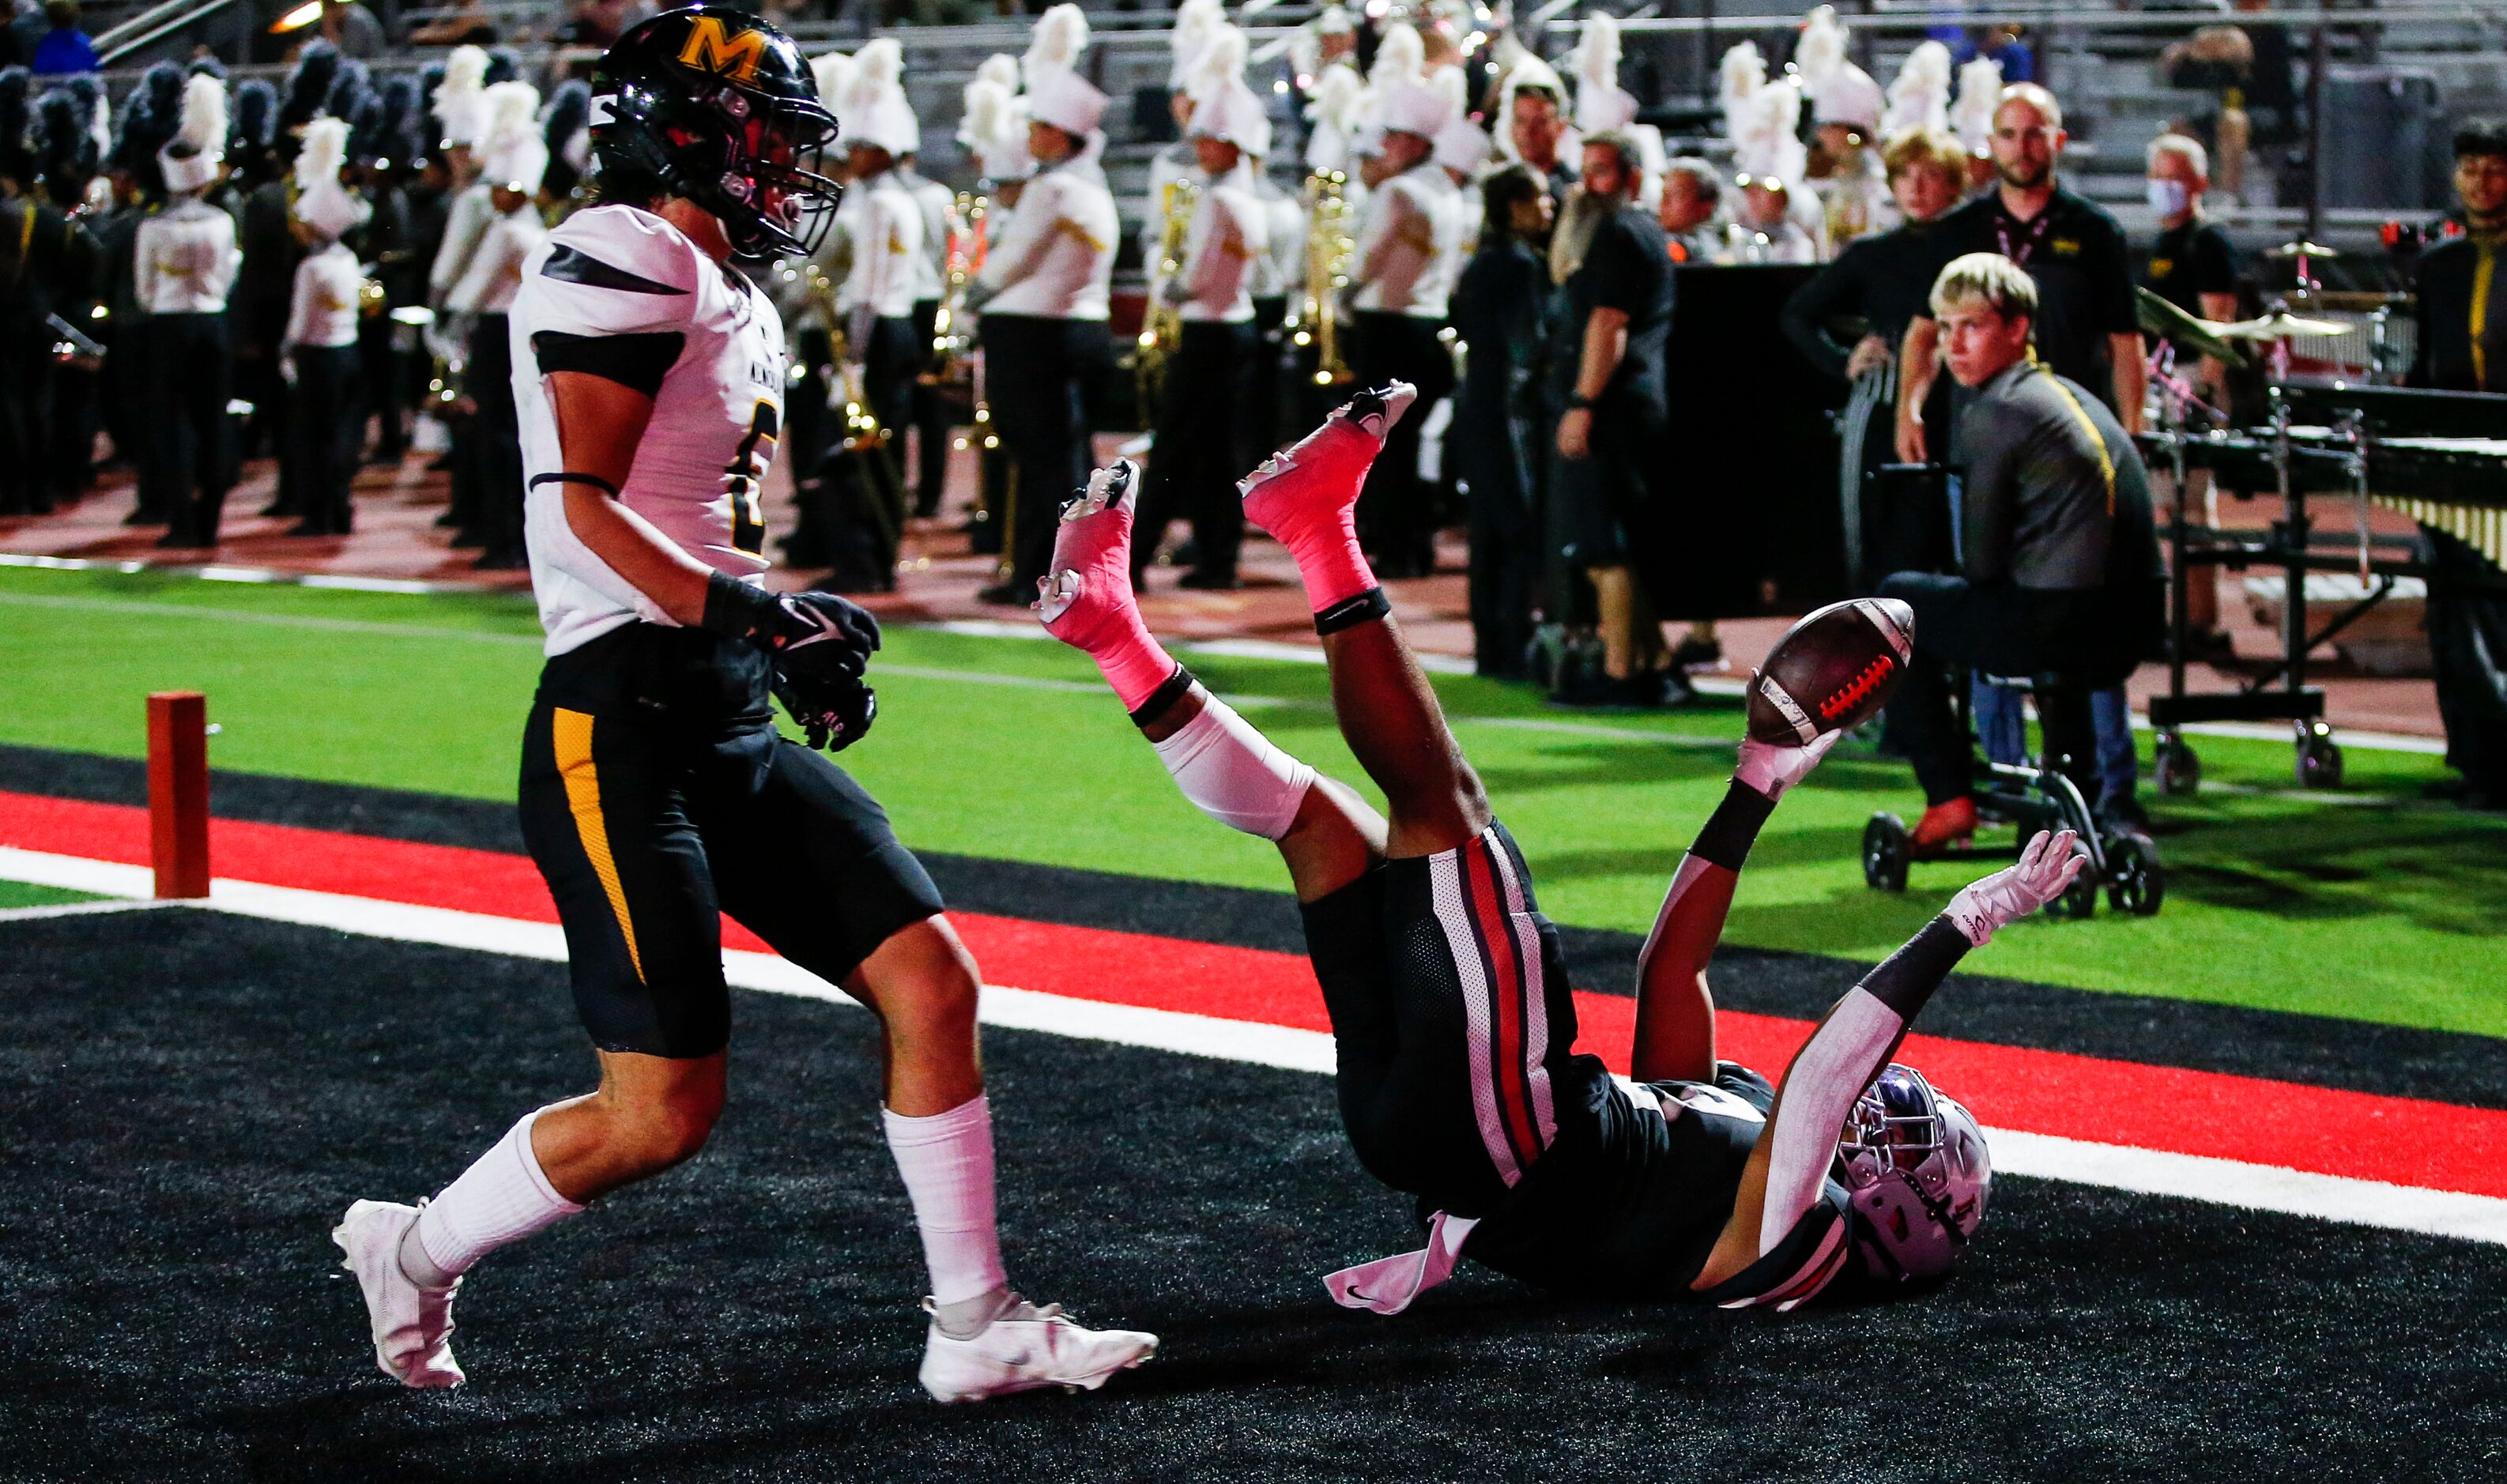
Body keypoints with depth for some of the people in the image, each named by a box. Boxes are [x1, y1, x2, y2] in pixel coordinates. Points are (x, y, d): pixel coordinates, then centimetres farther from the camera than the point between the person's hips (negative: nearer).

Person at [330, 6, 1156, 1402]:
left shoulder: (736, 305, 20)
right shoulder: (622, 264, -11)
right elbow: (584, 505, -19)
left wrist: (800, 635, 12)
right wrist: (754, 616, -23)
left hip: (734, 731, 10)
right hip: (621, 727, -10)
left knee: (932, 983, 3)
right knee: (662, 1113, -8)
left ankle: (978, 1326, 11)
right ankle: (414, 1251, 16)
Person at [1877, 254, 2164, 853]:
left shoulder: (1995, 411, -8)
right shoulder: (2072, 394, 19)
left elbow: (1981, 564, -6)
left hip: (2055, 622, -8)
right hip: (2134, 629, 8)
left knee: (1896, 601, 14)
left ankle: (1949, 798, 10)